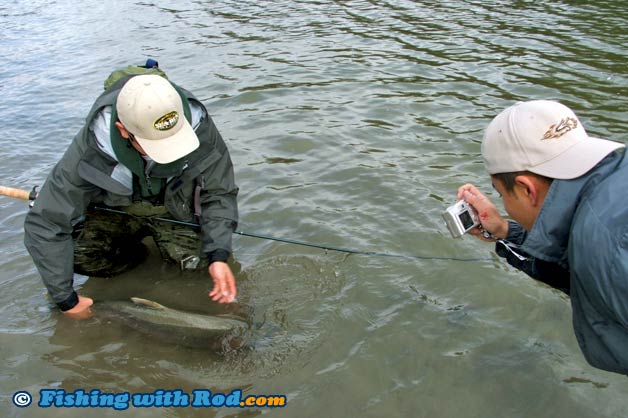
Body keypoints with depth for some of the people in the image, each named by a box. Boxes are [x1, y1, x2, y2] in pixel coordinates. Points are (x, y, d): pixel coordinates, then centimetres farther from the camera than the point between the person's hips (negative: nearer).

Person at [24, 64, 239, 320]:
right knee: (79, 254, -24)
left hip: (177, 210, 1)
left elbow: (220, 194, -18)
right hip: (115, 210, 0)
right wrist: (66, 299, -24)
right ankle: (134, 250, 7)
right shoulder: (91, 149, -35)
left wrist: (218, 256, -32)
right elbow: (45, 225, -28)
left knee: (198, 257, -24)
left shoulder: (199, 127, -32)